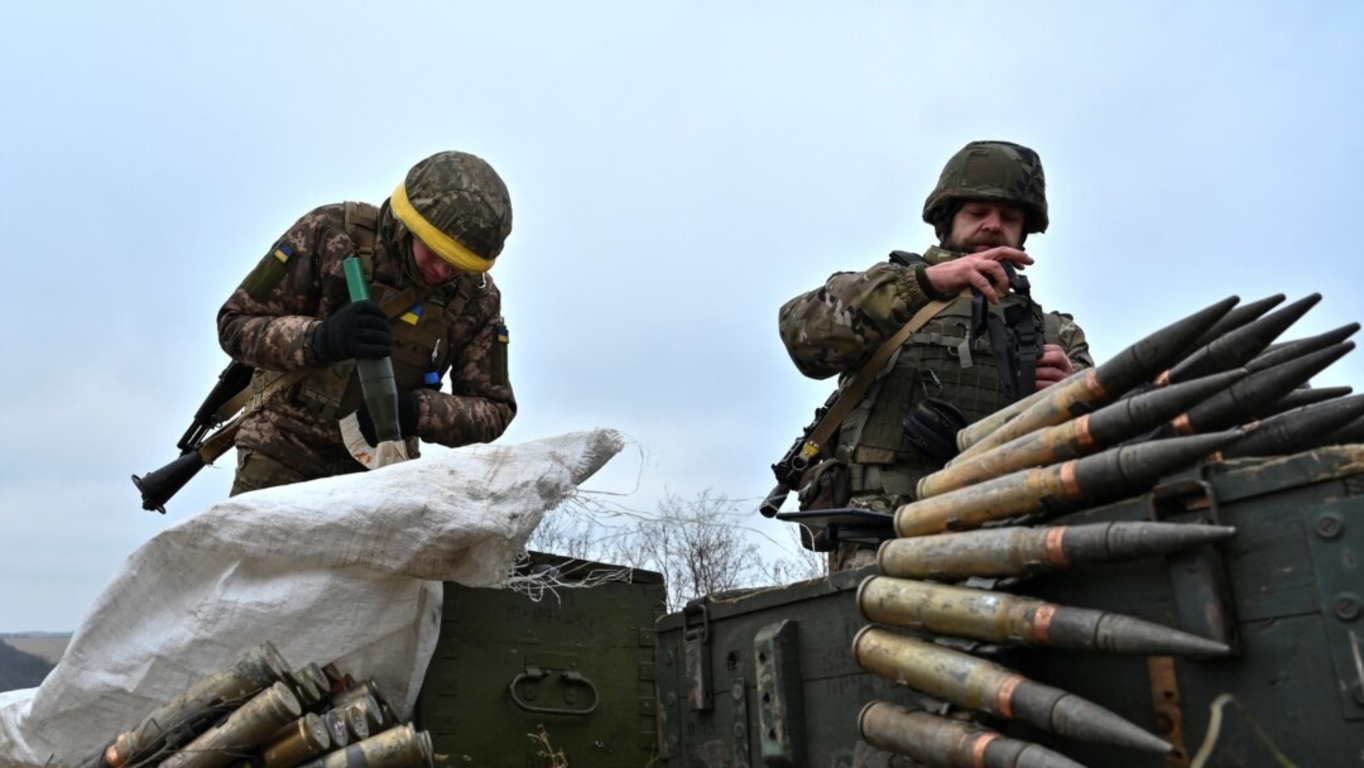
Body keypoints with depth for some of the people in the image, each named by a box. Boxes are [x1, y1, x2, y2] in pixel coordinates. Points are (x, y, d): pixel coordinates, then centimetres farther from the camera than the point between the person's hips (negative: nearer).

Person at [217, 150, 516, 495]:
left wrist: (415, 412, -25)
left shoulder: (477, 300, -7)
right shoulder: (331, 232, -14)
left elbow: (494, 408, -4)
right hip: (286, 446, -1)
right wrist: (320, 339, -33)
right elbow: (235, 324, -11)